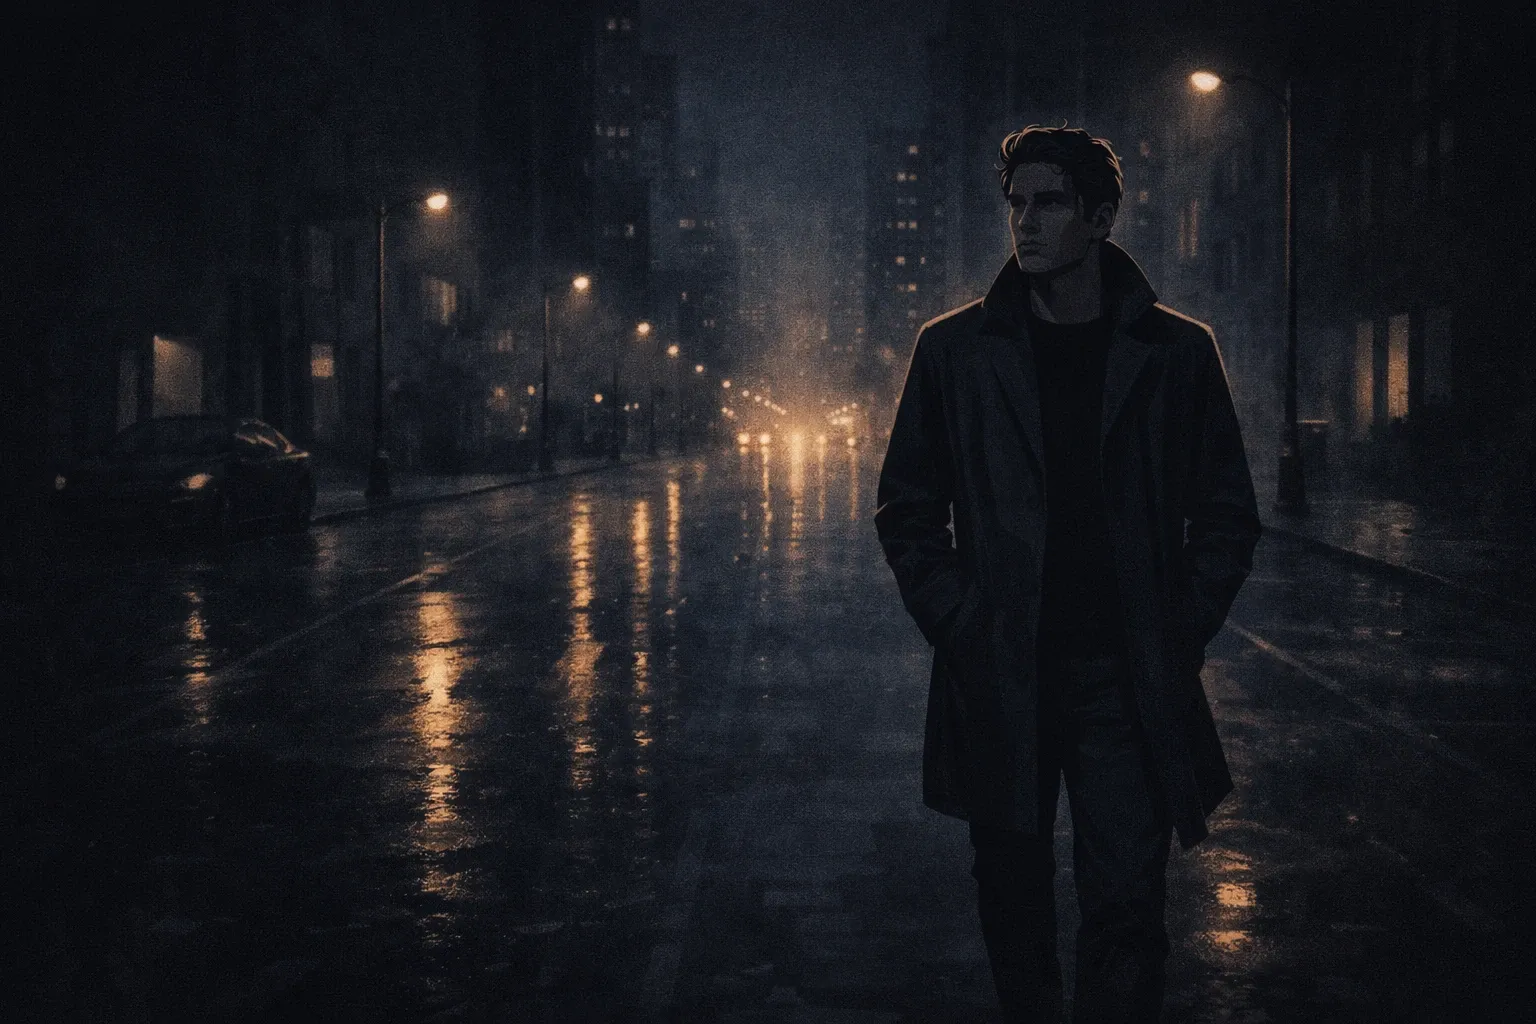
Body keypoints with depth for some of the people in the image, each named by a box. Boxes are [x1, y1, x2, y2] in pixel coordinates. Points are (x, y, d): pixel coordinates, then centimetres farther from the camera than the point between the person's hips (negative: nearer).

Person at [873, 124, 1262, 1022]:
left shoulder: (1176, 352, 3)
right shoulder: (956, 351, 5)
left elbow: (1227, 516, 8)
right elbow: (907, 509, 9)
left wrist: (1180, 637, -2)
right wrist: (959, 627, -1)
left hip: (1129, 681, -1)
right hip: (1000, 686, 1)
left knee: (1127, 909, -5)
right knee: (1014, 906, 10)